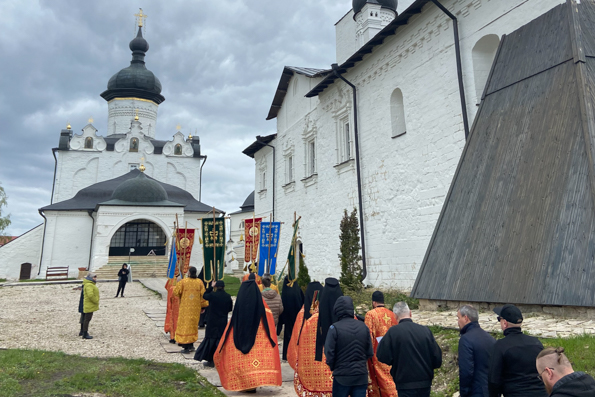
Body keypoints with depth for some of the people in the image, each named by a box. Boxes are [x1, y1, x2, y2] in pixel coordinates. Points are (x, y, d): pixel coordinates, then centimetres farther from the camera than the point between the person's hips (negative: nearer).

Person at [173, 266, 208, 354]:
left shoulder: (183, 281, -10)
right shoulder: (199, 282, -3)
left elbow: (176, 292, -3)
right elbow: (203, 295, -1)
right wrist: (203, 306, 8)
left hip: (185, 307, -3)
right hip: (195, 307, 3)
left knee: (185, 325, 4)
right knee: (193, 325, 15)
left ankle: (186, 347, 3)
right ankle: (191, 345, 17)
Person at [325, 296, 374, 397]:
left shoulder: (335, 328, -14)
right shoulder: (363, 326, -3)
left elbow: (329, 353, -13)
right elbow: (370, 353, 2)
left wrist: (333, 367, 5)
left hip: (342, 377, -3)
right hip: (362, 376, 3)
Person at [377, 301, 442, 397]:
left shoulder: (393, 332, -14)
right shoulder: (425, 330, -4)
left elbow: (382, 357, -15)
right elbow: (437, 358, -1)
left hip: (405, 385, -4)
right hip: (425, 383, 4)